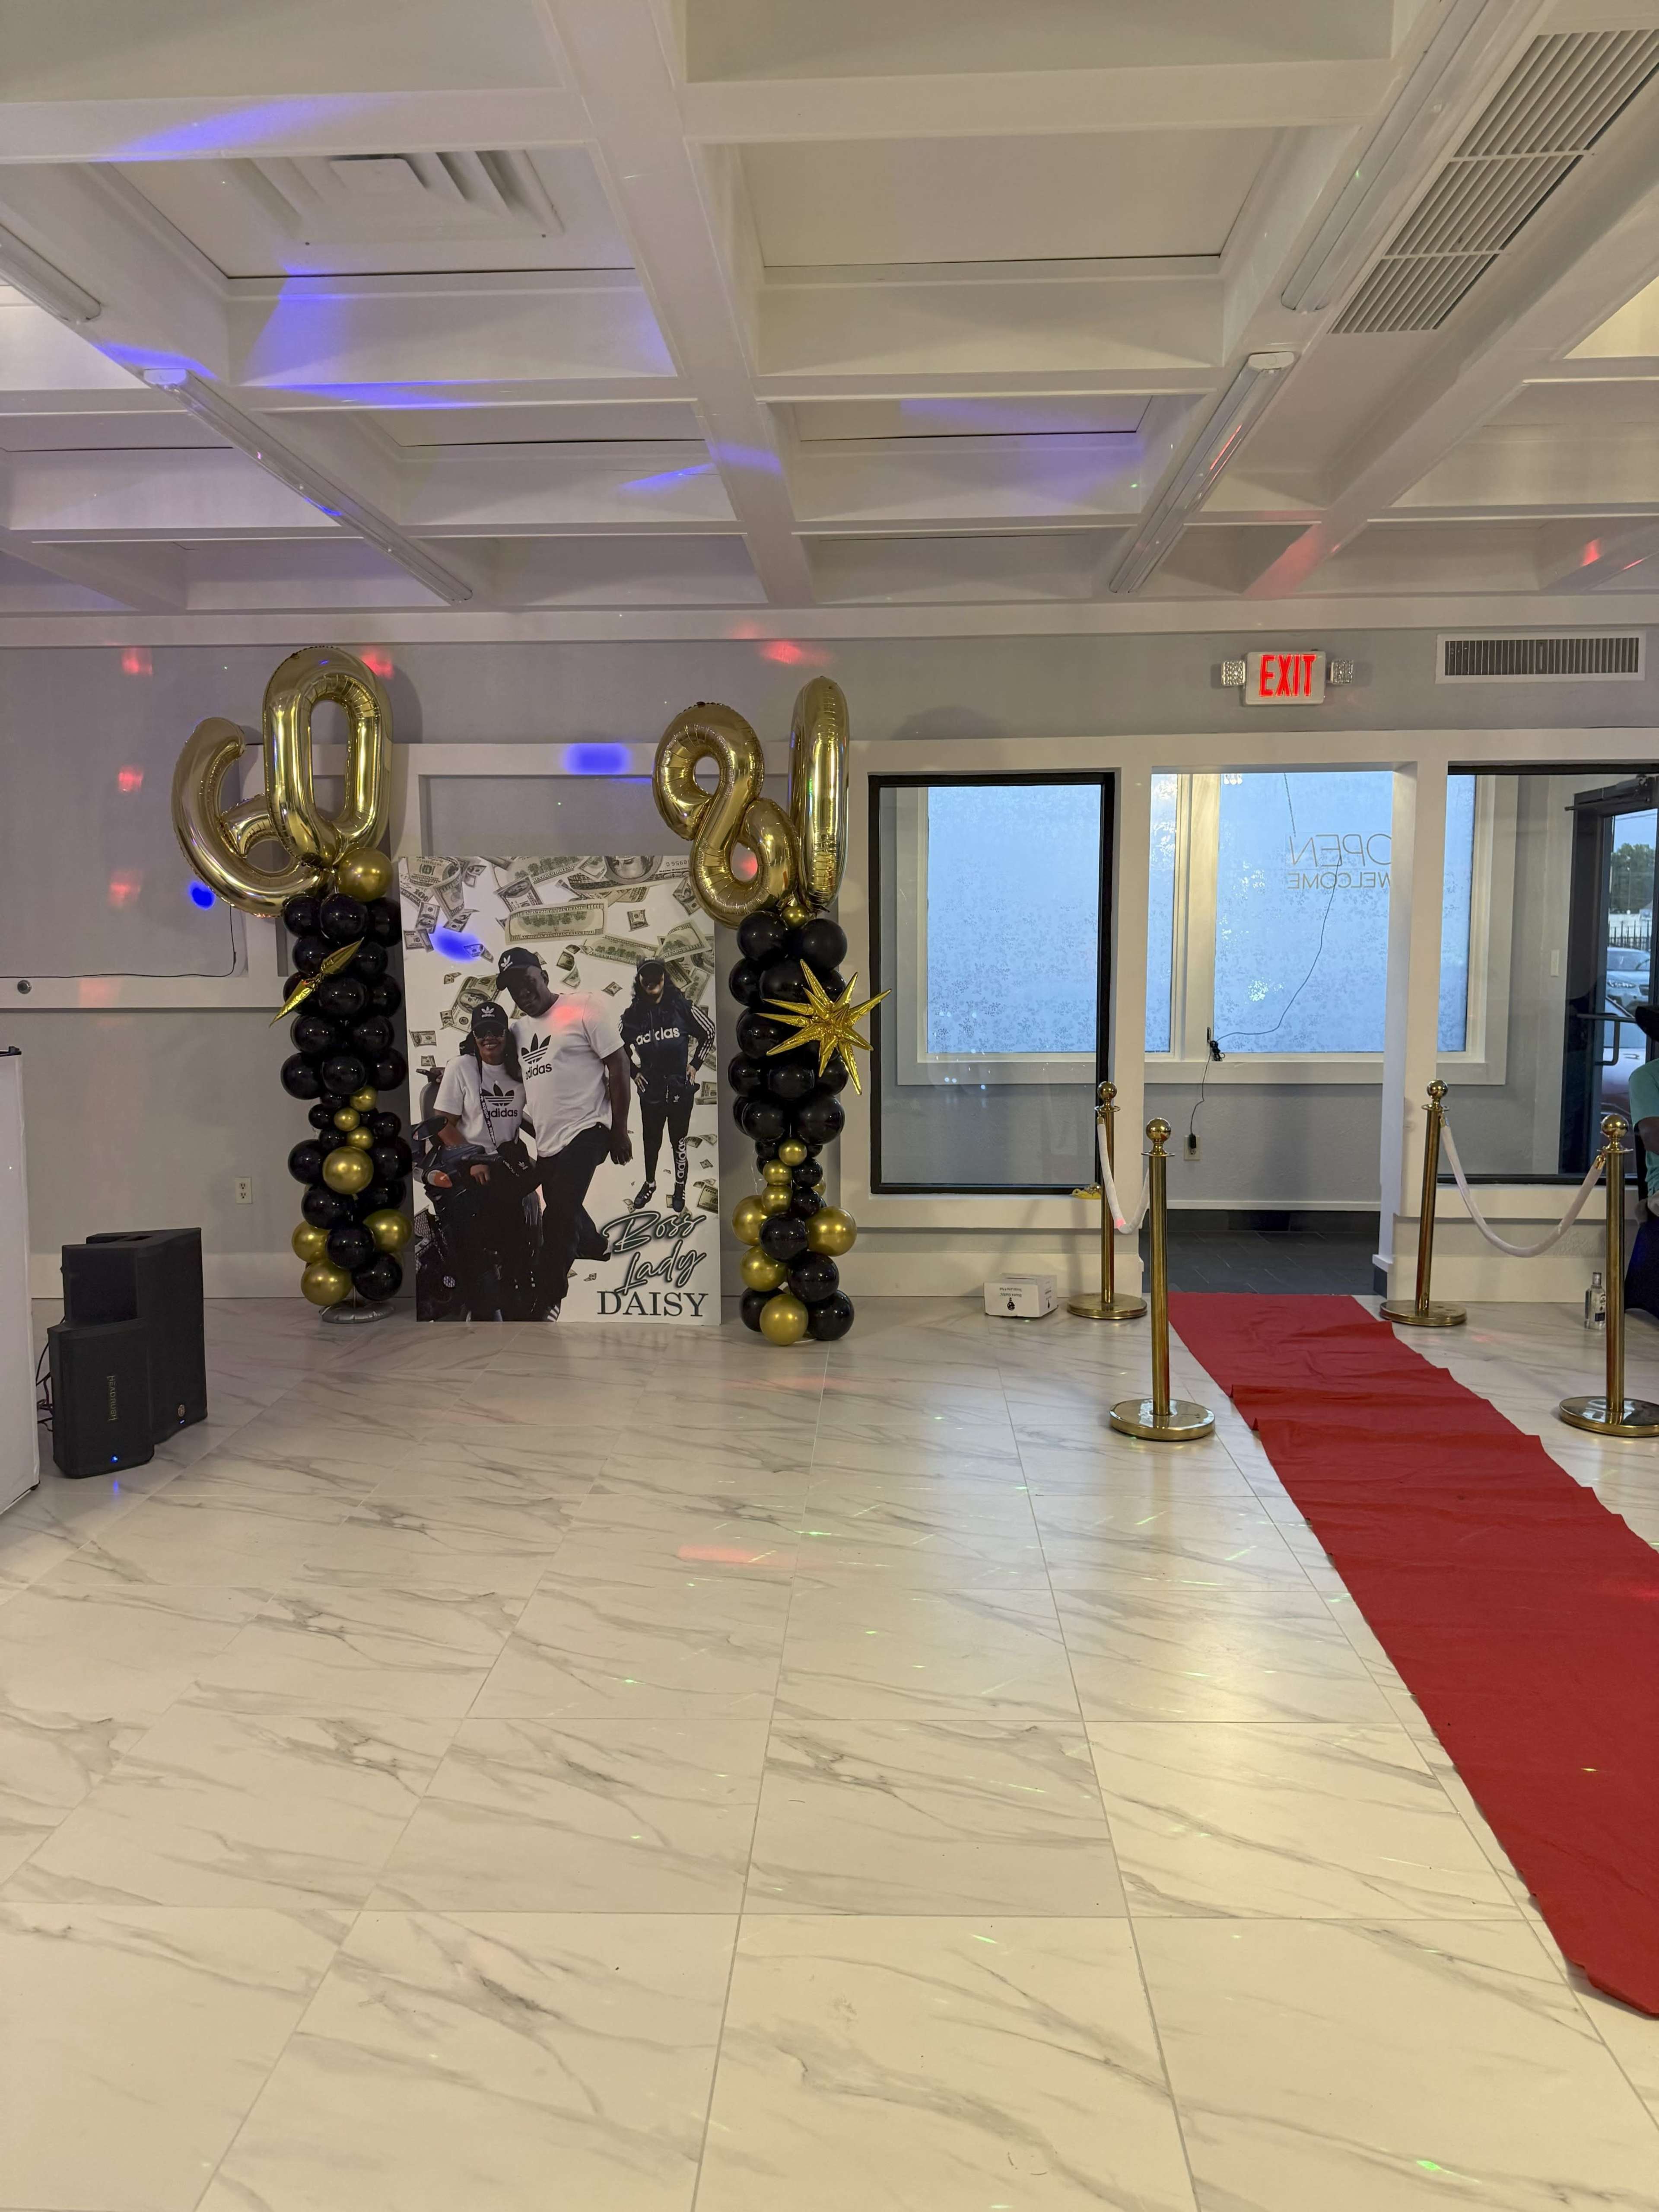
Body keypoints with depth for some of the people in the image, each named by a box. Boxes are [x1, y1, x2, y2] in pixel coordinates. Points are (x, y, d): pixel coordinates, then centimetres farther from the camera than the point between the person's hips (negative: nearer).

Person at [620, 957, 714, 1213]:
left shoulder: (681, 1007, -8)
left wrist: (695, 1064, 2)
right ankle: (650, 1183, 39)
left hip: (680, 1089, -2)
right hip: (650, 1091, 2)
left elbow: (709, 1032, 3)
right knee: (650, 1141, 17)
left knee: (678, 1141, 9)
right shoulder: (633, 1015, -3)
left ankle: (680, 1188, 25)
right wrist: (634, 1072, 7)